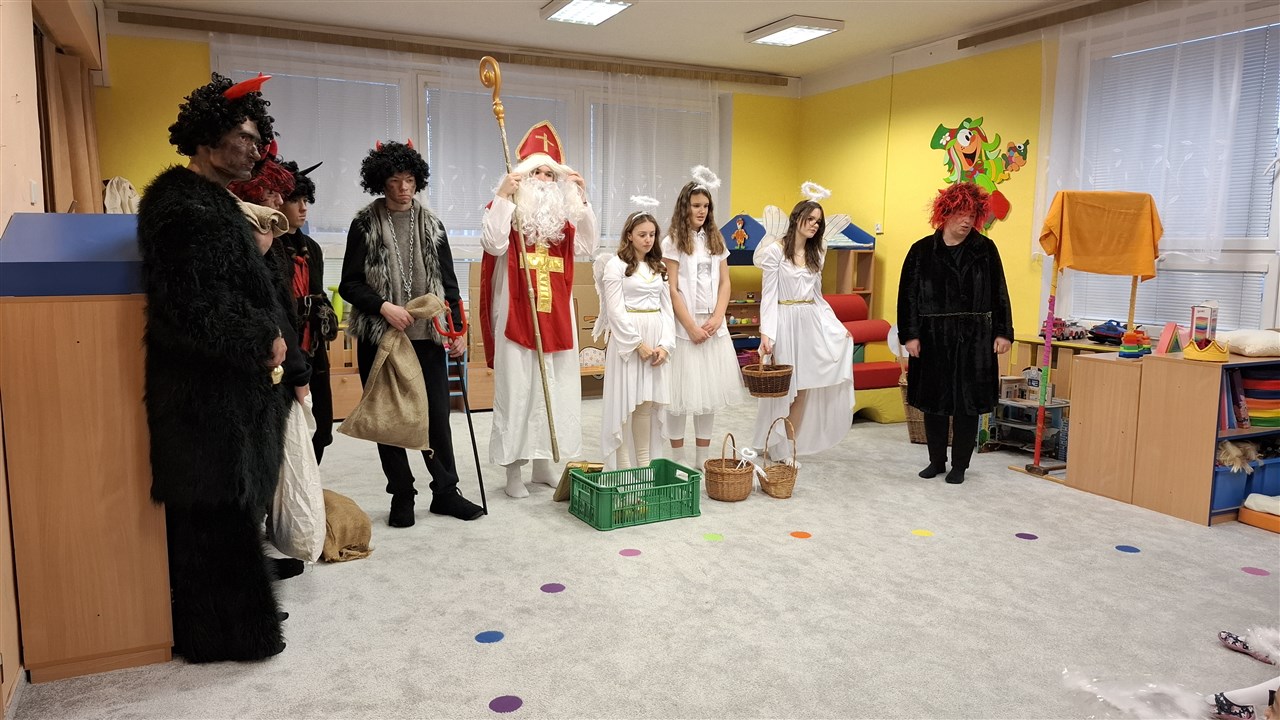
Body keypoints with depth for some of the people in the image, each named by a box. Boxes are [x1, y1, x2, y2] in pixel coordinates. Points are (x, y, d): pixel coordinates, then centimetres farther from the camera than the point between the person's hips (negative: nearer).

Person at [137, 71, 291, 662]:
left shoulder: (210, 199, 14)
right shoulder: (185, 207, -18)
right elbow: (197, 308, -25)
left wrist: (265, 340, 8)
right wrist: (262, 343, -14)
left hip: (224, 384, 10)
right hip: (208, 392, -10)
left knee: (224, 507, 18)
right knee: (218, 511, 2)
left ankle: (215, 622, 32)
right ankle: (224, 632, 17)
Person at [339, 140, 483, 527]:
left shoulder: (431, 224, 8)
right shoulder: (365, 224, 0)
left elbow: (448, 282, 11)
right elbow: (349, 284, -2)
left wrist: (458, 330, 6)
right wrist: (383, 307, -17)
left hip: (427, 336, 2)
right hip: (379, 337, -2)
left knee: (437, 415, 5)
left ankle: (446, 491, 18)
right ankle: (401, 496, 18)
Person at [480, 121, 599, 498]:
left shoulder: (563, 216, 12)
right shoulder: (506, 210, -2)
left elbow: (588, 247, 0)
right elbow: (494, 244, -20)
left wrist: (582, 199, -2)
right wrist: (503, 195, -19)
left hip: (556, 317, 5)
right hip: (515, 316, -5)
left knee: (554, 389, 9)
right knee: (516, 389, -1)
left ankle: (543, 463, 22)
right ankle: (513, 469, 9)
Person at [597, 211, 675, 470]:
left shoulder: (658, 267, 16)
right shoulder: (616, 265, -3)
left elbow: (667, 308, 11)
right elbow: (615, 311, -10)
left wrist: (665, 344, -2)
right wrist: (639, 344, -14)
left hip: (656, 342, 5)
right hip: (627, 340, -5)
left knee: (648, 405, 8)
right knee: (625, 403, -1)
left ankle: (644, 465, 16)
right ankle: (624, 467, 5)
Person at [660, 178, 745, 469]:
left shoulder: (716, 240, 13)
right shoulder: (672, 242, -3)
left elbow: (725, 284, 9)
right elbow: (672, 290, -8)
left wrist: (717, 318, -5)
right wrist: (691, 326, -13)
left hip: (714, 326, 5)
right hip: (684, 326, -5)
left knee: (710, 390, 7)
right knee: (682, 391, -3)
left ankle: (703, 460, 16)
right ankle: (678, 460, 9)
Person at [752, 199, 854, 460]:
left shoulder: (816, 254, 14)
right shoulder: (775, 250, -5)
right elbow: (768, 294, -8)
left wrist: (837, 326, 11)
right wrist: (765, 332, -17)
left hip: (811, 323, 6)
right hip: (785, 323, -6)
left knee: (804, 389, 4)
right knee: (782, 389, -1)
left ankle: (790, 447, 14)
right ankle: (776, 449, 13)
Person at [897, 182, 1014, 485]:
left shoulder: (985, 249, 3)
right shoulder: (922, 250, 2)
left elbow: (999, 293, 4)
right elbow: (908, 295, 1)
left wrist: (1002, 332, -1)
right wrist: (910, 335, -6)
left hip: (974, 338, 0)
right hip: (933, 337, 0)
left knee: (968, 402, 3)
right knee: (934, 401, 8)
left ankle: (959, 465, 16)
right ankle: (936, 461, 24)